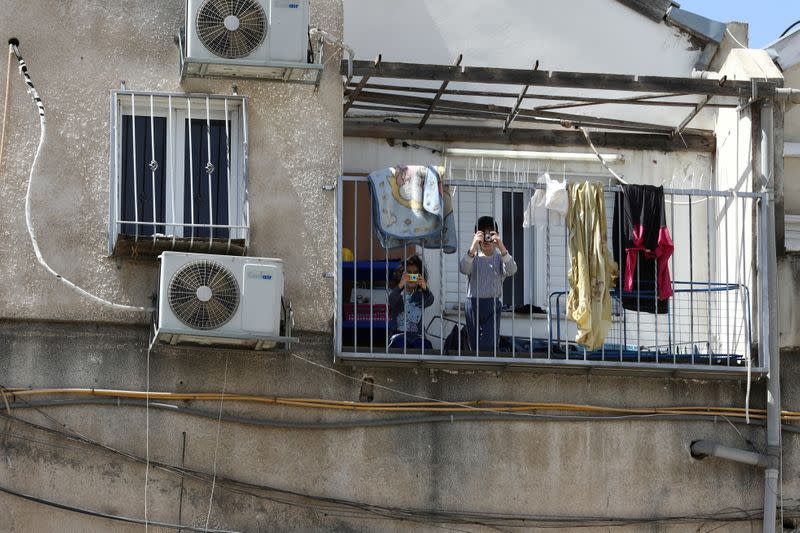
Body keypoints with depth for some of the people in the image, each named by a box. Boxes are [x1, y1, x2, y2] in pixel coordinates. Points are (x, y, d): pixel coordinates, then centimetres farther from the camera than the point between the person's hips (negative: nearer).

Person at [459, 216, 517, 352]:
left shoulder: (499, 256, 2)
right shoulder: (473, 255, 3)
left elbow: (511, 270, -18)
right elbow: (463, 269, -18)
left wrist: (501, 247, -31)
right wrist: (473, 247, -32)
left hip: (493, 304, -1)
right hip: (473, 303, 1)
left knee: (490, 345, -11)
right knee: (475, 345, 8)